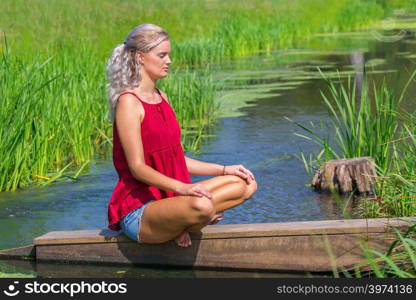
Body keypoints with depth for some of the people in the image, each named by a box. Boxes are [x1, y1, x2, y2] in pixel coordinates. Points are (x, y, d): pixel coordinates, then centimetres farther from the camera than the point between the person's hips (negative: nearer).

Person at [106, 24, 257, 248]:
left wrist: (225, 170, 14)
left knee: (246, 184, 7)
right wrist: (182, 188, -31)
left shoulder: (161, 97, 16)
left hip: (169, 197, 10)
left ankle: (181, 224, -6)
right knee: (201, 206, -39)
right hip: (138, 213, -10)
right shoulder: (128, 103, -12)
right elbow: (137, 167, -19)